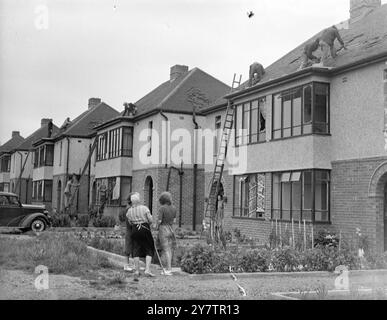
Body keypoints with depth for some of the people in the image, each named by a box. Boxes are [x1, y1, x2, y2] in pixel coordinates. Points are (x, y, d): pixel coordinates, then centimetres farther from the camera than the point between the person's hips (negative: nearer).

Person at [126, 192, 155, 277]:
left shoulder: (129, 211, 2)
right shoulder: (144, 208, -7)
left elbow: (130, 223, 7)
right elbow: (151, 220, -7)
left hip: (135, 230, 3)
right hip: (145, 230, -3)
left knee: (136, 251, 11)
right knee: (149, 251, 5)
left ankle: (137, 271, 10)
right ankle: (147, 270, -9)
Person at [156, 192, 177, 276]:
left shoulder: (162, 208, -13)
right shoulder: (173, 208, 5)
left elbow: (159, 220, -15)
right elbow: (174, 221, 10)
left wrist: (157, 227, 3)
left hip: (163, 229, -6)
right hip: (171, 229, 6)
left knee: (166, 250, -5)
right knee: (170, 250, 11)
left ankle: (169, 270, -5)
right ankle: (169, 268, 15)